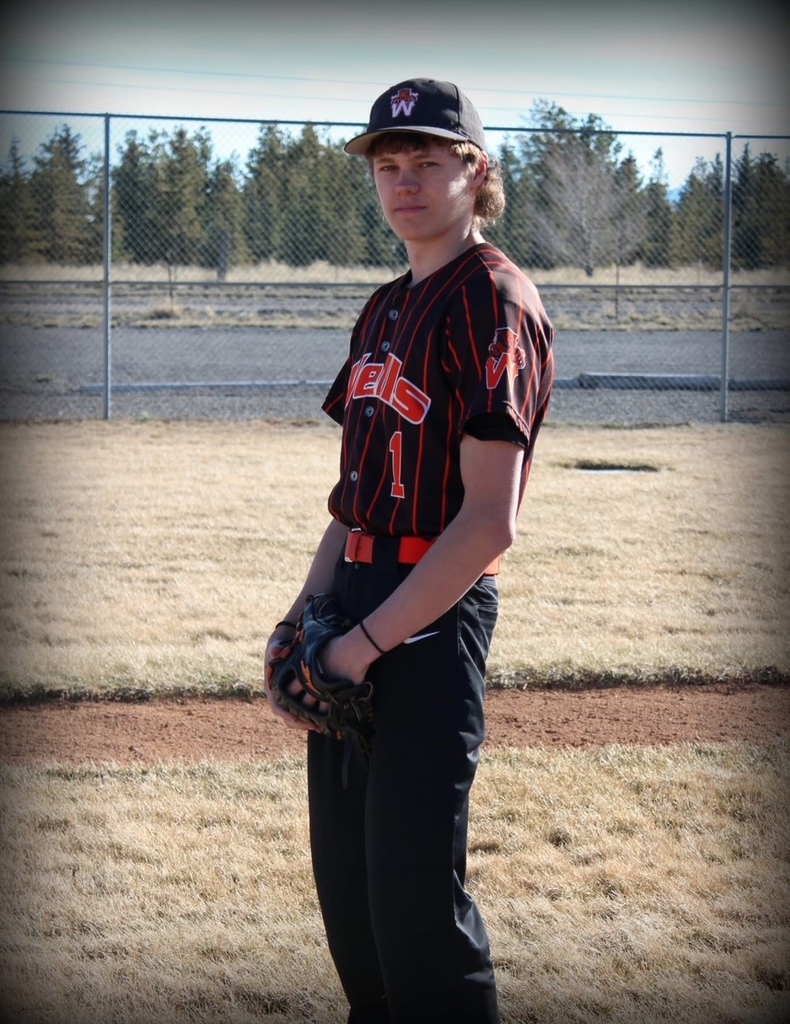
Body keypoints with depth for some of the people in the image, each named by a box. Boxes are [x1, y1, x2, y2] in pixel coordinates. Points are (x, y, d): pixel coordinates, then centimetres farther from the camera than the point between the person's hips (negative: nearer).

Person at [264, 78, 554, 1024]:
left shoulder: (494, 304, -11)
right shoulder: (386, 310, 17)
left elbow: (488, 520, -17)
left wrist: (370, 642, -17)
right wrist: (297, 623, 7)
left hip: (433, 617, -9)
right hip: (354, 616, 9)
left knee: (419, 908, -8)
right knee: (347, 894, 13)